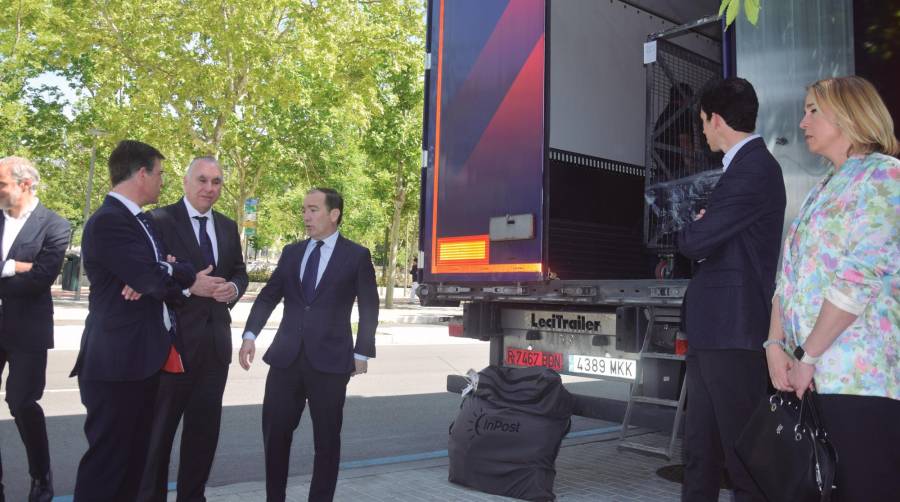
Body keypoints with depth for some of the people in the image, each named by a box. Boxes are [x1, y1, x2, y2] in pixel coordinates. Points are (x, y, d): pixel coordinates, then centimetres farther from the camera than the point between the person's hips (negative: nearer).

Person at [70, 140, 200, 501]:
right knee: (107, 459, 1)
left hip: (143, 357, 9)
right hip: (117, 361, -9)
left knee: (134, 457, 18)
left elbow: (162, 278, 9)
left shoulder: (141, 220, 14)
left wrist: (166, 274, -15)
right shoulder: (107, 222, -16)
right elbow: (158, 280, -25)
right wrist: (188, 275, -4)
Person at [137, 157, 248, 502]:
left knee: (205, 428, 15)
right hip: (172, 340, -6)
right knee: (159, 428, 8)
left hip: (215, 341, 6)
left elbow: (239, 272, 15)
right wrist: (189, 286, -23)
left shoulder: (228, 227, 11)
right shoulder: (159, 220, -8)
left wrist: (234, 289, -6)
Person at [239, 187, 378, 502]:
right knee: (275, 432, 8)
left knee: (326, 438, 6)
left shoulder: (357, 256, 0)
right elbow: (268, 296, 10)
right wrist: (250, 335, -4)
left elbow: (369, 308, 1)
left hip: (329, 360, -3)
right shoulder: (291, 252, 12)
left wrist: (361, 354, -3)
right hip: (286, 357, 4)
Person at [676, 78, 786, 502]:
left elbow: (696, 242, -17)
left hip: (733, 330, -10)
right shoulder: (747, 166, 18)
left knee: (744, 455, -1)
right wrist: (698, 230, 4)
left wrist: (687, 231, 3)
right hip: (713, 328, 10)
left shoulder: (753, 169, -14)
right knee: (699, 451, 15)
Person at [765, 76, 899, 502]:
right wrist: (776, 345, 1)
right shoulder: (821, 192, 20)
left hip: (862, 375, -7)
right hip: (813, 374, 8)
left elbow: (859, 278, -16)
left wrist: (808, 356, -15)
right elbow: (790, 276, 14)